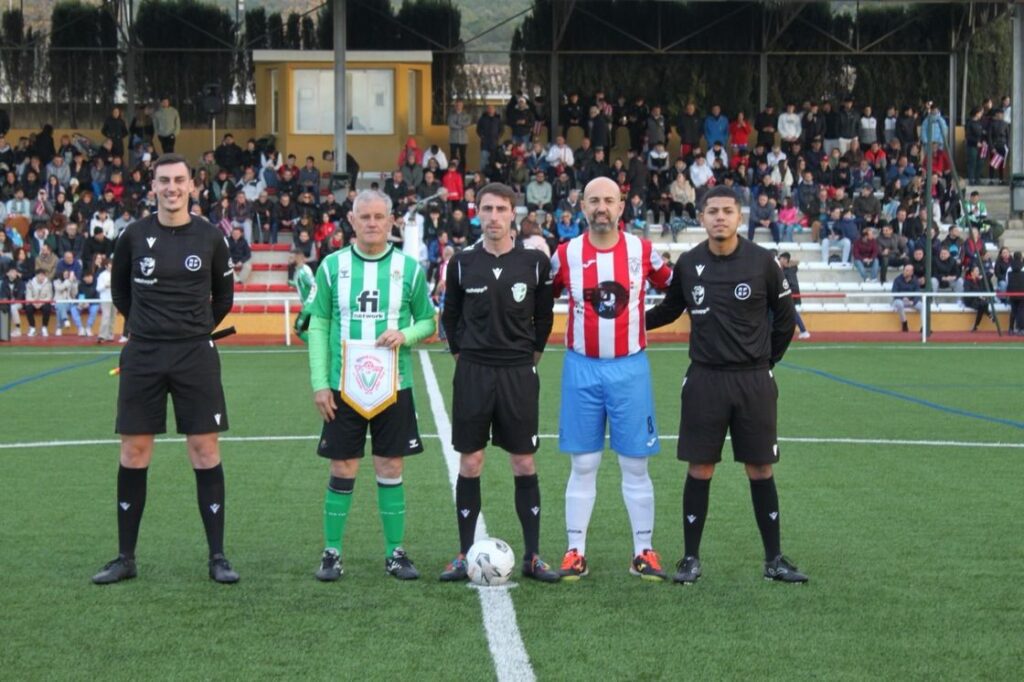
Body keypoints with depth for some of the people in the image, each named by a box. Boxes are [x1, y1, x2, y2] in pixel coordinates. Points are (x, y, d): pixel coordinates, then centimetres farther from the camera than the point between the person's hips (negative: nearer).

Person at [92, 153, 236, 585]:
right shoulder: (134, 235, 1)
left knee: (205, 450, -2)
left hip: (195, 355, -1)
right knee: (133, 452, 3)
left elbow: (223, 296, 13)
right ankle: (125, 558, 13)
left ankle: (217, 557, 5)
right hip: (143, 355, 1)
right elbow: (119, 289, 16)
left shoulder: (209, 238, 0)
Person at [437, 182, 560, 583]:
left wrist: (533, 352, 6)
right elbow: (450, 316, 13)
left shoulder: (535, 263, -1)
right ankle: (465, 555, 11)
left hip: (519, 373, 0)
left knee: (524, 464, 3)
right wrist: (461, 352, 6)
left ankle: (532, 556, 9)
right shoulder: (462, 264, 1)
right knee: (470, 464, 3)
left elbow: (544, 315, 11)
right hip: (473, 373, 0)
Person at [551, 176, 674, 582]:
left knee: (635, 465, 4)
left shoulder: (643, 251, -2)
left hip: (629, 369, 0)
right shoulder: (566, 254, 0)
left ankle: (644, 552, 11)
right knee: (582, 465, 4)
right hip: (582, 369, 0)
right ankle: (575, 552, 10)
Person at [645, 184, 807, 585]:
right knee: (699, 469, 3)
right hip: (704, 380, 1)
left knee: (760, 469, 5)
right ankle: (691, 558, 12)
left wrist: (769, 358, 10)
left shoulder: (762, 262, -4)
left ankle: (774, 560, 13)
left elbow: (784, 315, 8)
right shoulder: (688, 264, 1)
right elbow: (671, 308, 17)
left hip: (754, 380, -1)